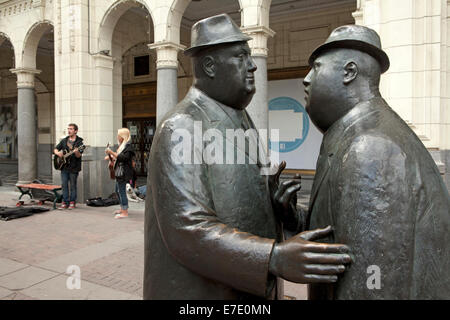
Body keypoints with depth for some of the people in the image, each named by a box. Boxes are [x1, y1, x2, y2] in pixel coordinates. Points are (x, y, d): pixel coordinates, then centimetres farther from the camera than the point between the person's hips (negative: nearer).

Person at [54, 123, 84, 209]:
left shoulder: (79, 142, -5)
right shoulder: (64, 140, 11)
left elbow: (79, 156, -14)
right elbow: (55, 149, 18)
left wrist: (76, 152, -37)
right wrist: (58, 153, -5)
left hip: (74, 168, -5)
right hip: (64, 167, 5)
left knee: (73, 185, 2)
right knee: (64, 184, 5)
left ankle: (72, 202, 12)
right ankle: (65, 202, 12)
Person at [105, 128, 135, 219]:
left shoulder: (128, 146, -13)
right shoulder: (122, 145, 18)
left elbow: (123, 158, -24)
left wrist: (112, 153, -22)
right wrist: (110, 157, 12)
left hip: (123, 173, -10)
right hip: (119, 172, 10)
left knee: (122, 191, -9)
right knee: (118, 190, 17)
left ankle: (125, 212, -4)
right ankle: (122, 208, 29)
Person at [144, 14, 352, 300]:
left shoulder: (239, 122, 8)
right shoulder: (180, 129, -19)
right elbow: (187, 229, -28)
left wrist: (279, 206, -11)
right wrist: (275, 258, -36)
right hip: (198, 290, -7)